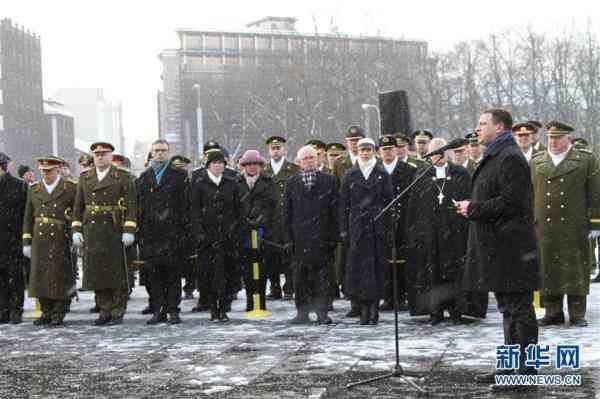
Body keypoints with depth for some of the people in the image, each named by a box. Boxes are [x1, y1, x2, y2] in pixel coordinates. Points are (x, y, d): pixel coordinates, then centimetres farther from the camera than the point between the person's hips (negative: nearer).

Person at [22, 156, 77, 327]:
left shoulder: (70, 188, 1)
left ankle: (59, 315, 4)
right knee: (40, 276, 4)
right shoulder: (34, 189, 12)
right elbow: (28, 217, 12)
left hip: (60, 240, -4)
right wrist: (26, 242, 8)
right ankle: (46, 313, 14)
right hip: (39, 239, 4)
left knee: (59, 276, -3)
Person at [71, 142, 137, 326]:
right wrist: (76, 230, 4)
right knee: (96, 272, 3)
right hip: (92, 231, 4)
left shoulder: (123, 177, 1)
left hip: (115, 231, -4)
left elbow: (131, 205, -4)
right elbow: (78, 206, 13)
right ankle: (105, 311, 11)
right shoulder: (85, 178, 13)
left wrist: (129, 230, -12)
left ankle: (118, 313, 4)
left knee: (116, 272, -2)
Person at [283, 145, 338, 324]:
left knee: (323, 275, -1)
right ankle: (302, 312, 11)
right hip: (299, 237, 2)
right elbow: (287, 211, 8)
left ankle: (322, 312, 4)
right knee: (300, 276, 4)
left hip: (322, 236, -2)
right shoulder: (292, 182, 10)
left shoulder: (328, 180, 5)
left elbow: (335, 210, 2)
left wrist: (333, 236, -5)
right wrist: (289, 236, 1)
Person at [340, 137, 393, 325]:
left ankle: (374, 308, 3)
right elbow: (343, 203, 8)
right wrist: (343, 228, 2)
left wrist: (389, 228, -2)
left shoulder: (382, 174, 6)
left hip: (378, 226, -1)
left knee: (377, 266, -2)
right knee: (358, 266, -4)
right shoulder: (350, 175, 8)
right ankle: (364, 308, 1)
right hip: (357, 226, 1)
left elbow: (389, 202, 4)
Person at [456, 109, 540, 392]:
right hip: (496, 245, 11)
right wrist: (471, 208, 9)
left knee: (518, 307, -6)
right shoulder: (494, 157, 19)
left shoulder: (511, 158, -13)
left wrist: (473, 209, -12)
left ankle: (526, 370, -2)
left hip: (510, 248, -11)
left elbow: (510, 202, -21)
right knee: (508, 308, 15)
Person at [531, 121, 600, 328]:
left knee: (576, 269, 1)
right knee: (548, 269, 3)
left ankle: (577, 314, 8)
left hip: (575, 228, -2)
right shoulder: (536, 162, 13)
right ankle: (553, 312, 11)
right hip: (543, 228, 2)